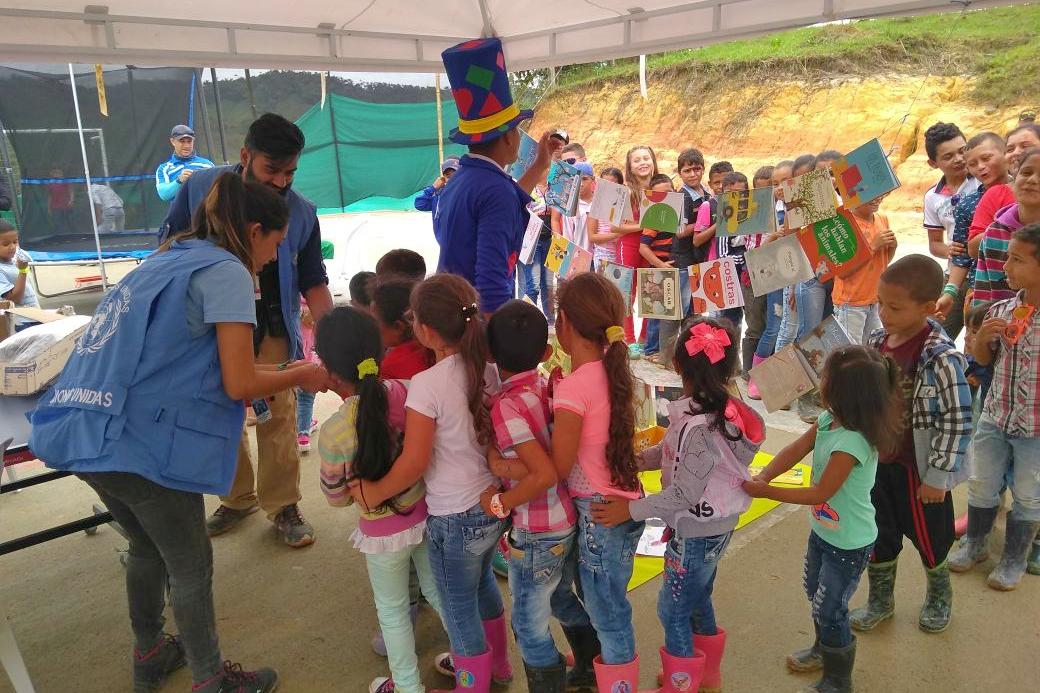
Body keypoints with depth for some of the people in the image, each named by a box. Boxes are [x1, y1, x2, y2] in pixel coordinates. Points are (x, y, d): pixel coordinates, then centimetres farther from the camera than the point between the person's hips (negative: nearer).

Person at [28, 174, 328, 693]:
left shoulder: (168, 261, 19)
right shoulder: (225, 271, -8)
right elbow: (240, 384, -12)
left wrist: (282, 374, 23)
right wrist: (302, 376, 5)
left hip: (88, 432, 9)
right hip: (141, 443, -9)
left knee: (147, 548, 27)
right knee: (190, 566, 10)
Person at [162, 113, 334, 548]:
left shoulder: (300, 213, -5)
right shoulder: (200, 188, -7)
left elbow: (313, 282, -1)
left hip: (271, 331, -1)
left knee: (278, 418, -1)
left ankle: (282, 507, 14)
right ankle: (236, 499, 29)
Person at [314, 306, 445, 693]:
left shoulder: (333, 433, -26)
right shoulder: (405, 392, -18)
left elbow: (336, 498, -9)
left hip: (384, 531, -4)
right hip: (427, 513, 4)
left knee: (393, 610, 20)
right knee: (437, 591, 27)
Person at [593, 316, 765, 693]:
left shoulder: (701, 427, -33)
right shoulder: (721, 408, -5)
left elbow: (684, 495, -27)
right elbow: (671, 452, 6)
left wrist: (630, 509, -20)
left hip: (696, 533, -9)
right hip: (715, 525, 9)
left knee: (673, 611, 11)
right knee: (698, 601, 27)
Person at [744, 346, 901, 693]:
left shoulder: (852, 443, -35)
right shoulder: (828, 419, -9)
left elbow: (819, 494, -29)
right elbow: (795, 450, -9)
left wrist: (765, 492, -24)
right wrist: (762, 476, -25)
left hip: (849, 544, -9)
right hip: (823, 530, 9)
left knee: (829, 610, 9)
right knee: (815, 593, 28)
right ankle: (824, 649, 54)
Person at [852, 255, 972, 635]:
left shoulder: (941, 358, -24)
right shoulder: (877, 341, -4)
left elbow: (957, 423, -19)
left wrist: (938, 476, -16)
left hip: (917, 470, -5)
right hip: (878, 461, 6)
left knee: (928, 537, 17)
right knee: (878, 536, 19)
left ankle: (939, 596, 45)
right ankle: (880, 600, 40)